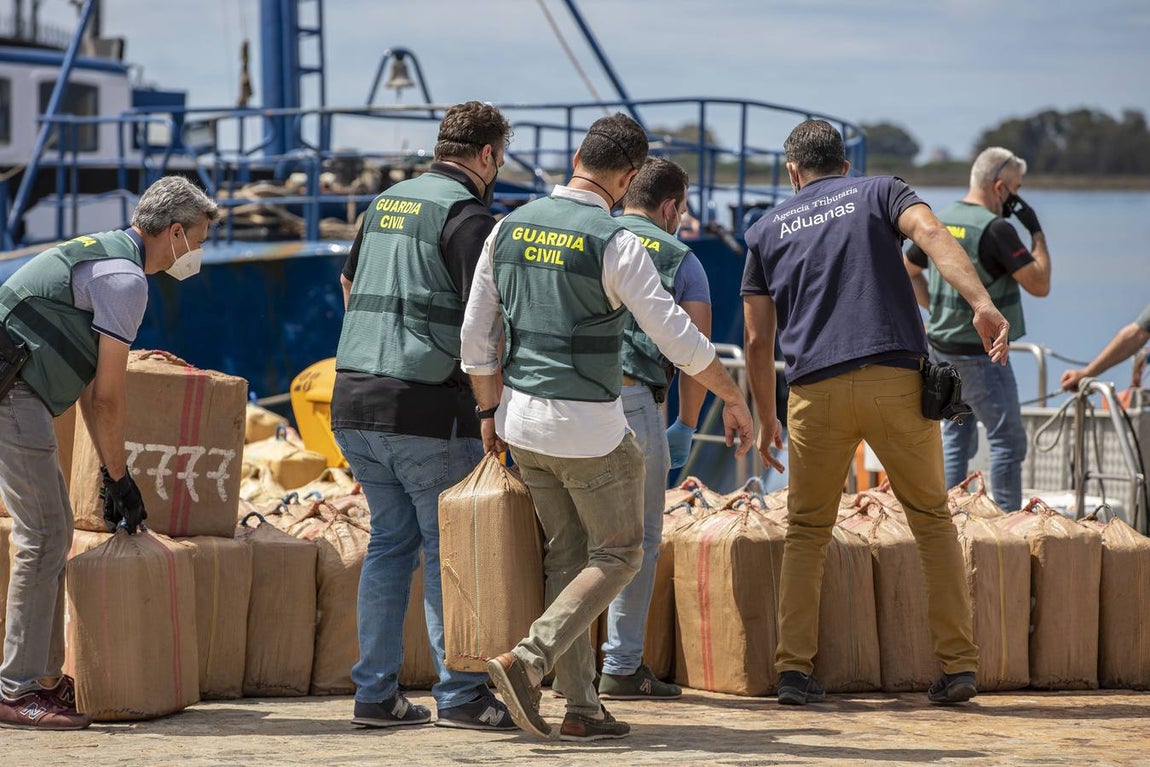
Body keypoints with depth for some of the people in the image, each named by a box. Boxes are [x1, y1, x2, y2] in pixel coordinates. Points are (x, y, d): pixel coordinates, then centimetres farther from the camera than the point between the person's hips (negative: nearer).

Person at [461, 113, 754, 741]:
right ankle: (527, 659, -9)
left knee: (565, 560, 13)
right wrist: (734, 400, 0)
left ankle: (581, 708, 10)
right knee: (617, 555, 9)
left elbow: (476, 334, 6)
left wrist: (490, 410, 18)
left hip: (523, 423, 6)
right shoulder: (615, 244, -14)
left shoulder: (509, 229, 3)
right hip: (589, 429, -6)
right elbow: (677, 338, -13)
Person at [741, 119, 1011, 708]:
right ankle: (958, 665, 5)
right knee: (932, 518, 11)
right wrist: (982, 305, -20)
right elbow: (931, 234, -9)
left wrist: (766, 421, 26)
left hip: (816, 393, 1)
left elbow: (757, 340, 16)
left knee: (807, 531, 14)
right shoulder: (881, 193, 14)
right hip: (896, 380, -1)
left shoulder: (767, 230, 19)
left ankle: (794, 670, 4)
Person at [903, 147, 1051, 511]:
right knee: (1007, 440, -2)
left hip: (941, 348, 8)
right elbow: (1039, 284, -17)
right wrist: (1037, 233, -8)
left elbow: (908, 272, 20)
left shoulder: (939, 222, 7)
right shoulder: (996, 229, -18)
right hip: (980, 354, -8)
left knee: (955, 436, 15)